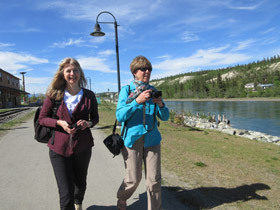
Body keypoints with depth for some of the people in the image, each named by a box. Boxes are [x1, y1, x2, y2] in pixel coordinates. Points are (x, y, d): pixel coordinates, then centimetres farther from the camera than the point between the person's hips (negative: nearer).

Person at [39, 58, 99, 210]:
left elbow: (95, 118, 10)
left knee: (81, 183, 20)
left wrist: (88, 123, -13)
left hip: (82, 147, 2)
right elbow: (42, 118, 3)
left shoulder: (89, 95, 0)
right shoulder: (54, 95, -2)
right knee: (66, 193, -3)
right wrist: (59, 123, -15)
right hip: (59, 148, -1)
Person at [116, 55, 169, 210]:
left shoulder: (153, 91, 8)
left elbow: (165, 117, 8)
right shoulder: (126, 90, -2)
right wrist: (137, 101, -23)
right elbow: (120, 116, -13)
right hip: (133, 139, -3)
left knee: (154, 180, 4)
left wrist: (161, 104, -13)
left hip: (152, 139, 3)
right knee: (133, 179, 6)